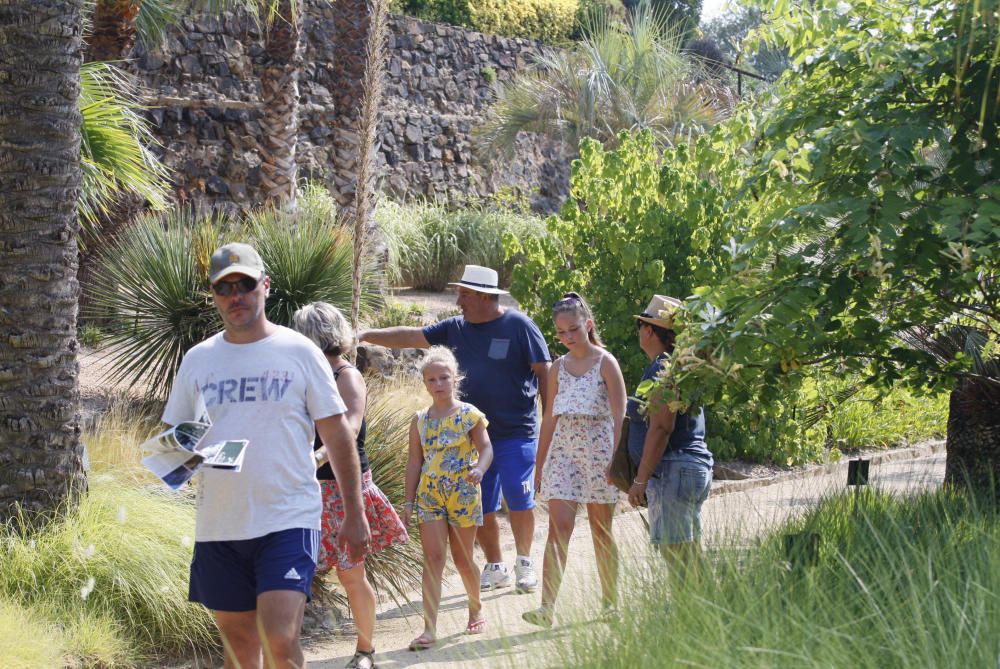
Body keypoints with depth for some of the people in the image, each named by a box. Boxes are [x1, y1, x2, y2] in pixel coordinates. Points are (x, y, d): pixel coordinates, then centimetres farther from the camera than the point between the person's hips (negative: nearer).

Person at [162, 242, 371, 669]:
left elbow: (337, 434, 3)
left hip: (288, 520, -4)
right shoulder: (197, 361, 10)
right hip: (218, 526, 4)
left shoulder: (298, 352, 1)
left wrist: (354, 516, 1)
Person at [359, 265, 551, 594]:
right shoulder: (456, 329, 8)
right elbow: (411, 337, 10)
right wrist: (365, 335, 3)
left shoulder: (518, 326, -7)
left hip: (516, 434, -5)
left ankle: (524, 564, 14)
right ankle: (495, 567, 19)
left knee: (519, 500, -4)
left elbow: (544, 374, -5)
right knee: (479, 508, 6)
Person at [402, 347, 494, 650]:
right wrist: (409, 501, 7)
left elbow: (485, 448, -5)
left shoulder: (469, 414, -2)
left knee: (462, 559, 9)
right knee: (433, 559, -6)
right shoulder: (420, 420, 5)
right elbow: (415, 461, 8)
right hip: (429, 496, 2)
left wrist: (479, 468, -27)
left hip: (463, 494, -2)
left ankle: (476, 610, 35)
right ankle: (429, 628, -11)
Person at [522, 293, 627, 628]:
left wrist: (617, 460, -13)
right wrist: (540, 464, 15)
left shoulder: (605, 363, -2)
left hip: (598, 448, -3)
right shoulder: (558, 368, 11)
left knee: (601, 531, 6)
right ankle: (547, 607, -16)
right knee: (558, 527, -9)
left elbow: (619, 415, -5)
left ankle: (611, 604, 17)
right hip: (562, 449, 3)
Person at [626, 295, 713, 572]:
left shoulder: (663, 369, -13)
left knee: (674, 555, -12)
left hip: (672, 472, -11)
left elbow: (661, 428, -19)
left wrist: (640, 480, -18)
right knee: (689, 561, 11)